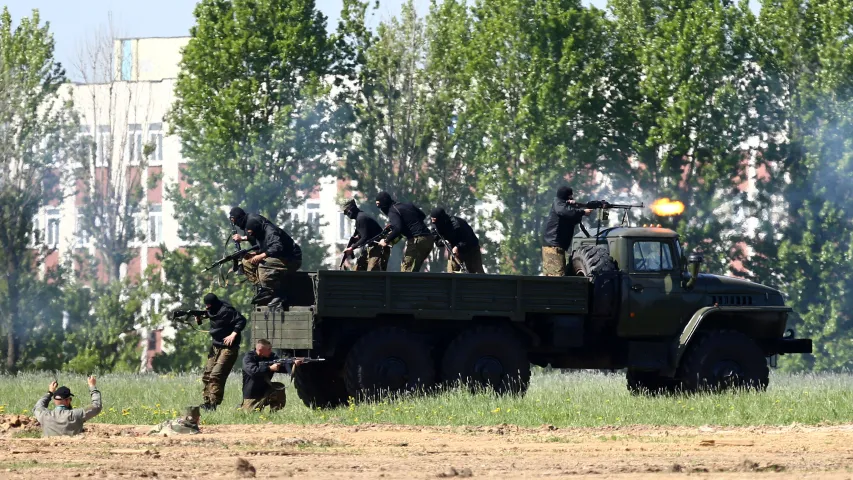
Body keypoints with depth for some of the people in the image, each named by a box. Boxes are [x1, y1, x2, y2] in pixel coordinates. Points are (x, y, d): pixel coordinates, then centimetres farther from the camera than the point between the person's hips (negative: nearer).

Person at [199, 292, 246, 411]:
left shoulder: (226, 311, -18)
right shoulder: (212, 311, 7)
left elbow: (241, 320, -20)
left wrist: (233, 334, -27)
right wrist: (199, 319, 0)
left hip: (228, 348, -10)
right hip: (216, 347, 10)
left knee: (216, 376, -17)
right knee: (207, 375, 10)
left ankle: (214, 403, -16)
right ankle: (207, 402, 18)